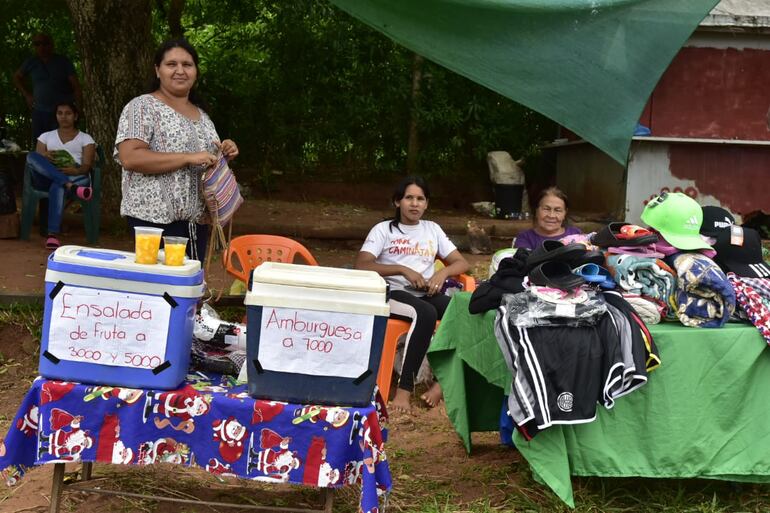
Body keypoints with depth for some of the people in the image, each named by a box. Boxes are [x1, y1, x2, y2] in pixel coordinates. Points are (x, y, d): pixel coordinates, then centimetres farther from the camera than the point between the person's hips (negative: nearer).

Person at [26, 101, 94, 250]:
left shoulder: (85, 138, 17)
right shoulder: (46, 136, 24)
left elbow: (87, 166, 3)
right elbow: (36, 162, 11)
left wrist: (76, 171, -22)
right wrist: (45, 159, -15)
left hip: (76, 178, -3)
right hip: (47, 179, 3)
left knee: (57, 186, -40)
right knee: (31, 156, -29)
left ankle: (53, 234, -51)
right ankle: (71, 187, -44)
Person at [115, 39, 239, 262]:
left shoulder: (201, 115, 17)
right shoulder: (143, 107, -5)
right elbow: (129, 158, -18)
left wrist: (224, 155, 3)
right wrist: (188, 158, -21)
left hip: (197, 219, 7)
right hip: (156, 217, -7)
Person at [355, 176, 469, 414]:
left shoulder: (432, 229, 19)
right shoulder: (383, 229, 7)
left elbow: (461, 263, 16)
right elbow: (361, 265, -8)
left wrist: (443, 272, -7)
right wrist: (403, 270, -17)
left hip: (427, 294, 4)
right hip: (394, 293, -4)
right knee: (425, 313, -38)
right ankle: (404, 389, -34)